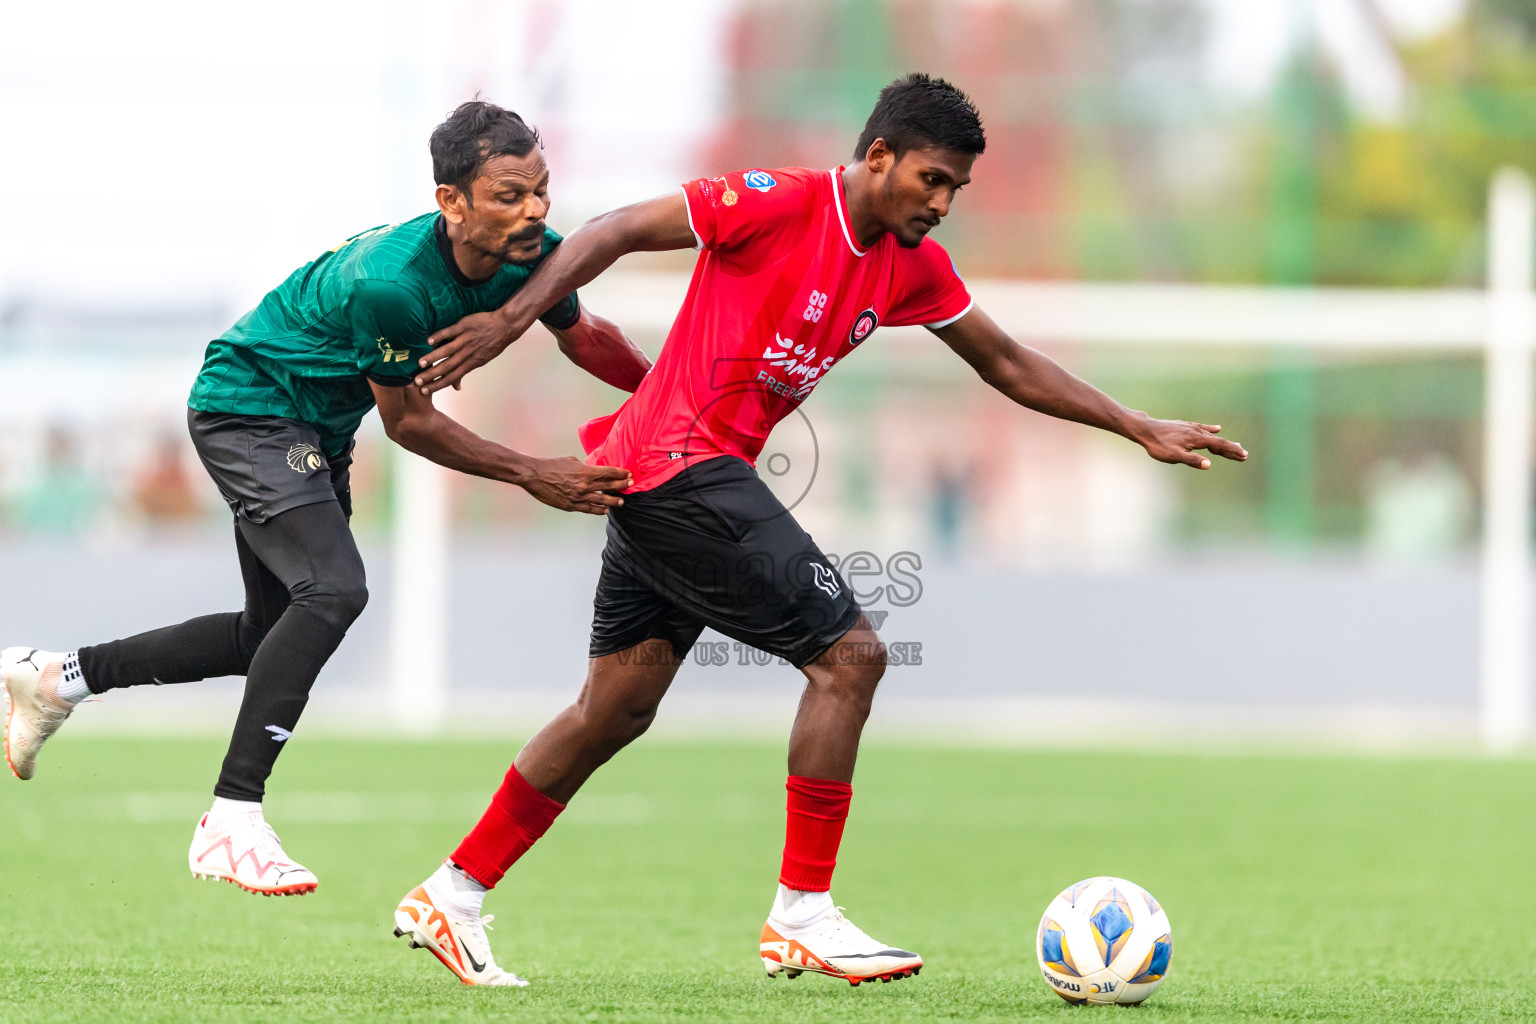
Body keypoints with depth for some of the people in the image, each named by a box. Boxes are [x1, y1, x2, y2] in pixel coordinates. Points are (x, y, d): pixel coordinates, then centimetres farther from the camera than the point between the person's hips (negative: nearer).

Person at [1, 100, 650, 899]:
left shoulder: (530, 254, -14)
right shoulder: (389, 281, -36)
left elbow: (583, 338, 9)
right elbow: (407, 422, -22)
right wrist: (529, 475, -23)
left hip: (315, 431, 9)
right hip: (248, 405, -9)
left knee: (275, 632, 14)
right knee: (333, 589, -26)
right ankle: (232, 820, -25)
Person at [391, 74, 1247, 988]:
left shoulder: (913, 267, 10)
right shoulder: (778, 201, -14)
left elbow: (1006, 363, 19)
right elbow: (617, 233, -12)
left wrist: (1140, 430, 17)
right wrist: (514, 317, -20)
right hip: (684, 462, -9)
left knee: (616, 710, 13)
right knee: (849, 652, -12)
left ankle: (452, 895, 20)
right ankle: (803, 915, -8)